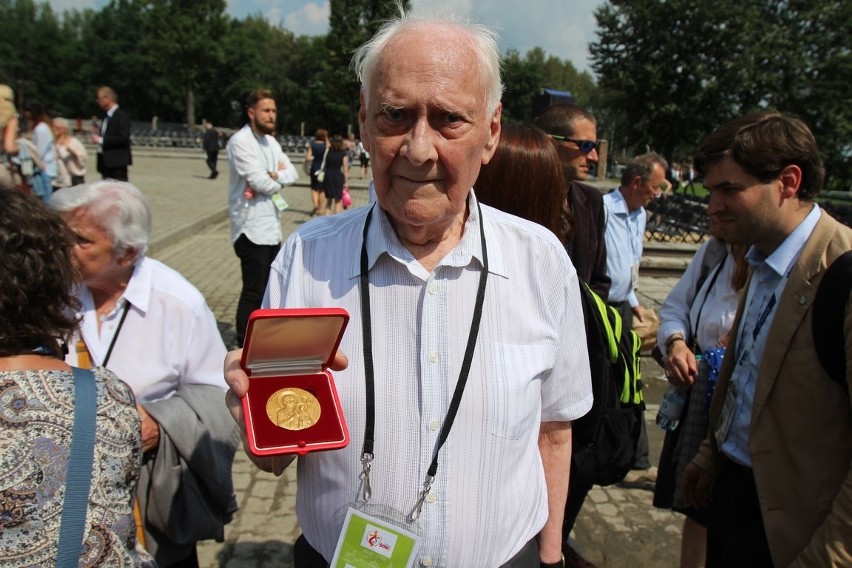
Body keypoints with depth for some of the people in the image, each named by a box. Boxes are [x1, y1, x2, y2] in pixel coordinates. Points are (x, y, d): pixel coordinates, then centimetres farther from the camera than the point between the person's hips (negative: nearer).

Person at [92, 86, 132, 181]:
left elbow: (123, 138, -19)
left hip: (117, 161, -9)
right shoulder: (107, 115, 17)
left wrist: (101, 140, -16)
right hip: (106, 161, 9)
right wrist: (98, 136, 4)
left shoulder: (121, 115, -10)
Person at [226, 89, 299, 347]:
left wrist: (275, 175, -13)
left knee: (269, 287, 17)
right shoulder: (240, 141, -14)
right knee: (253, 292, -3)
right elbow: (260, 181, -21)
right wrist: (278, 177, -1)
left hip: (272, 226, 9)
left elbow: (292, 173, 7)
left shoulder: (271, 141, 13)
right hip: (252, 227, -9)